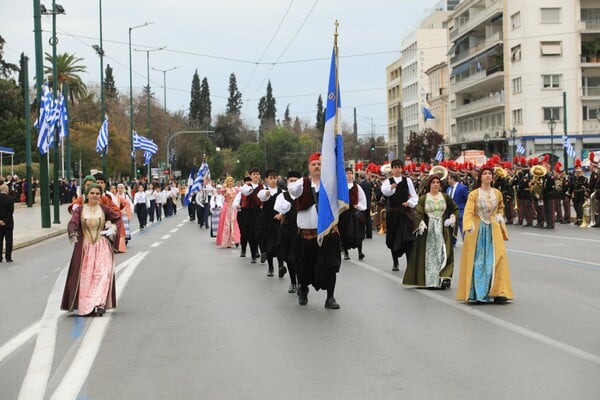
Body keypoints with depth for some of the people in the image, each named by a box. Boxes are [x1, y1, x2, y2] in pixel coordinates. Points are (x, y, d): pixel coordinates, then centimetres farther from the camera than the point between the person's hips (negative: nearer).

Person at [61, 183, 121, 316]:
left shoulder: (104, 209, 4)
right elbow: (72, 223, -16)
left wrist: (113, 228, 0)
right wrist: (73, 234, -34)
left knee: (103, 273, -14)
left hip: (102, 247, 1)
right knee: (85, 276, 1)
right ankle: (85, 305, 9)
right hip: (85, 247, 0)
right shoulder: (80, 210, -2)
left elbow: (118, 218, 15)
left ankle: (100, 303, -18)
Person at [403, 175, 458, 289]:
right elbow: (418, 212, -9)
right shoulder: (423, 198, 1)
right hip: (427, 229, -1)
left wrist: (452, 218, 1)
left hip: (442, 229, 1)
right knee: (428, 254, 1)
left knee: (442, 253, -7)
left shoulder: (445, 197, 7)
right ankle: (428, 280, 8)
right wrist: (421, 223, -24)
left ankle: (444, 277, -9)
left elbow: (455, 209, 16)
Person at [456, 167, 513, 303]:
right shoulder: (474, 194, -5)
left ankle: (498, 292, -5)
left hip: (493, 230, 3)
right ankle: (478, 293, 5)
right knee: (478, 261, -1)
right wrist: (469, 227, -30)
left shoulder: (497, 193, 7)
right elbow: (468, 212, -15)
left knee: (497, 259, -6)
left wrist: (500, 216, 7)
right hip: (477, 230, -3)